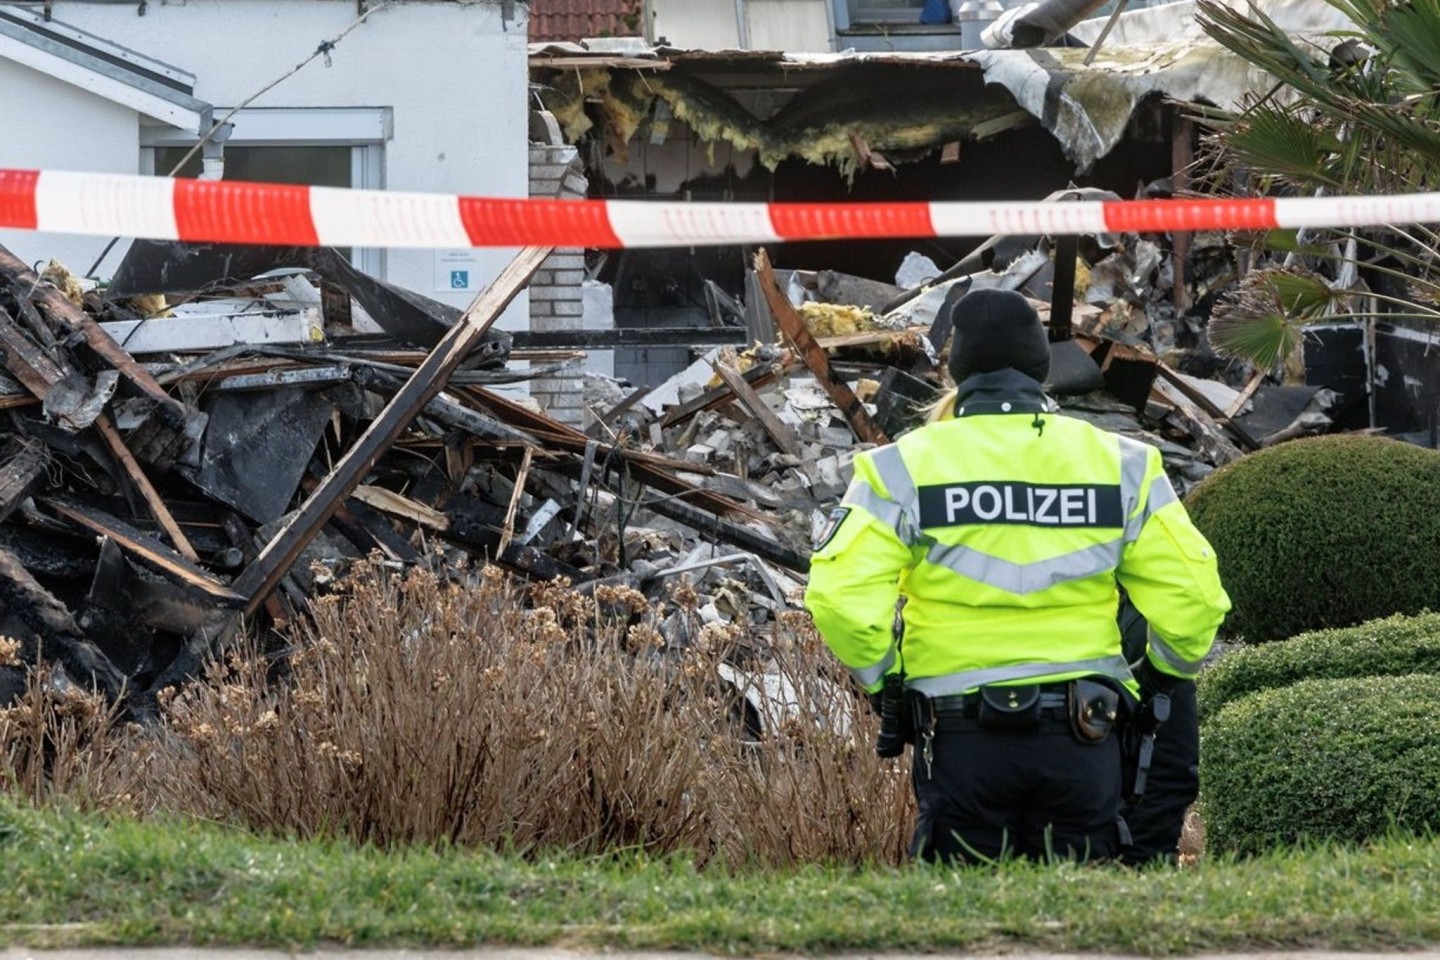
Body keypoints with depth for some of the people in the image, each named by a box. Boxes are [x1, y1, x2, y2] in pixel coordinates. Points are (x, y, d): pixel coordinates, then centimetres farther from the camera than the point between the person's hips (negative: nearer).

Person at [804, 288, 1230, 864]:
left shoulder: (904, 468, -1)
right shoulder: (1120, 464, 5)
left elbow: (842, 596, -11)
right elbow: (1191, 592, 2)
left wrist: (884, 678, 6)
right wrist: (1165, 670, 21)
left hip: (961, 738, -1)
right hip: (1082, 734, 2)